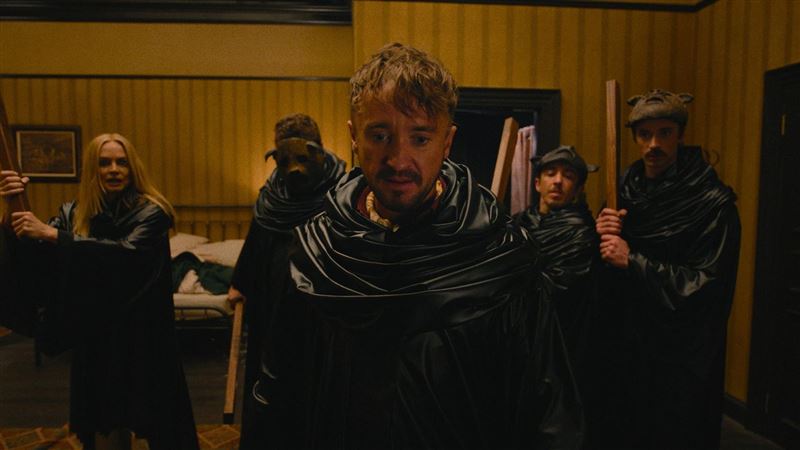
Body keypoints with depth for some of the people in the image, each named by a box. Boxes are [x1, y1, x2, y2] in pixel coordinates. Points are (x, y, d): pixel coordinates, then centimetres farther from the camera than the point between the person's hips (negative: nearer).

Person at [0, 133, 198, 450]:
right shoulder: (73, 213, 6)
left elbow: (128, 253, -25)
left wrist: (52, 234, -26)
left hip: (142, 337, -3)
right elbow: (35, 259, -2)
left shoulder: (151, 212, -8)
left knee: (157, 424, 4)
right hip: (95, 339, 4)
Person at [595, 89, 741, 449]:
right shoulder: (627, 189, 3)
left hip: (685, 352, -5)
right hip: (632, 339, 5)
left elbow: (705, 283, -18)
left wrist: (632, 260, -22)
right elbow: (606, 273, 8)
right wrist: (606, 235, -13)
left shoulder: (713, 202, -14)